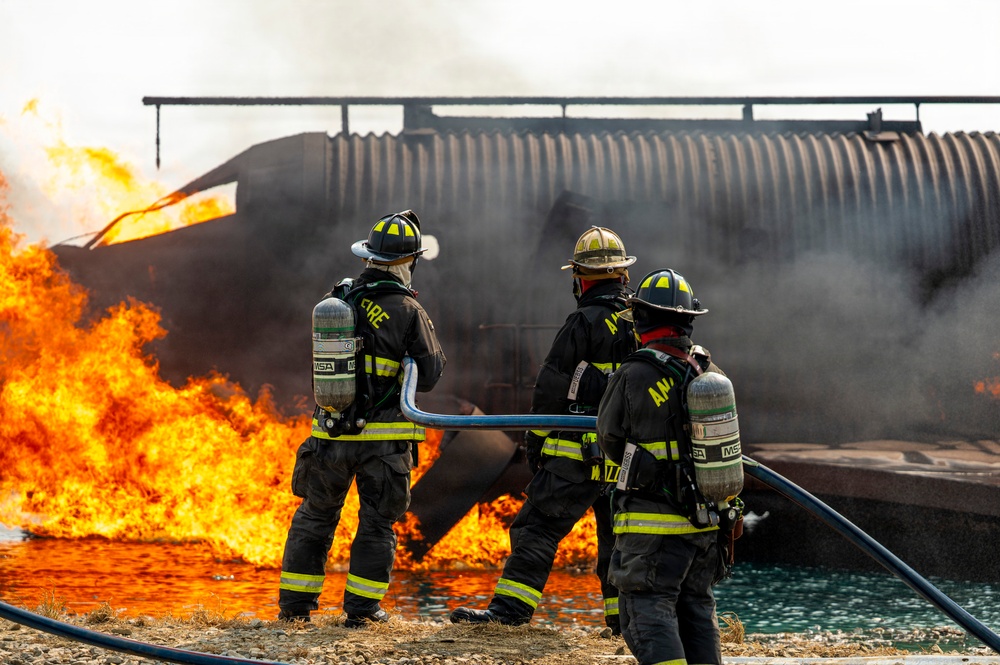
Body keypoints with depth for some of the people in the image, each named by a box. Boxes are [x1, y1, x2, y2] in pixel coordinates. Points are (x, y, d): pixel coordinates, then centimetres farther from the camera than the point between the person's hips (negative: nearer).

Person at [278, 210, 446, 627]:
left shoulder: (334, 300, 2)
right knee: (376, 523, 9)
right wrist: (437, 355, 14)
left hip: (332, 433, 4)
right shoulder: (408, 310, -10)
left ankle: (294, 604, 20)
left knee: (315, 517, 16)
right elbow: (428, 376, -7)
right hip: (384, 437, -4)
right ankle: (361, 608, 10)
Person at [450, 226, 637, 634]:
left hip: (579, 455, -6)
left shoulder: (583, 324, -10)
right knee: (618, 537, 16)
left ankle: (510, 608, -12)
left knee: (538, 529, -6)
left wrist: (534, 442, -1)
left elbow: (551, 389, -10)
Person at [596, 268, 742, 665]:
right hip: (705, 522, 6)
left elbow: (610, 441, -1)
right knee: (698, 611, 18)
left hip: (653, 524, -6)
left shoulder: (634, 376, -14)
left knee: (649, 616, -5)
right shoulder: (710, 373, 3)